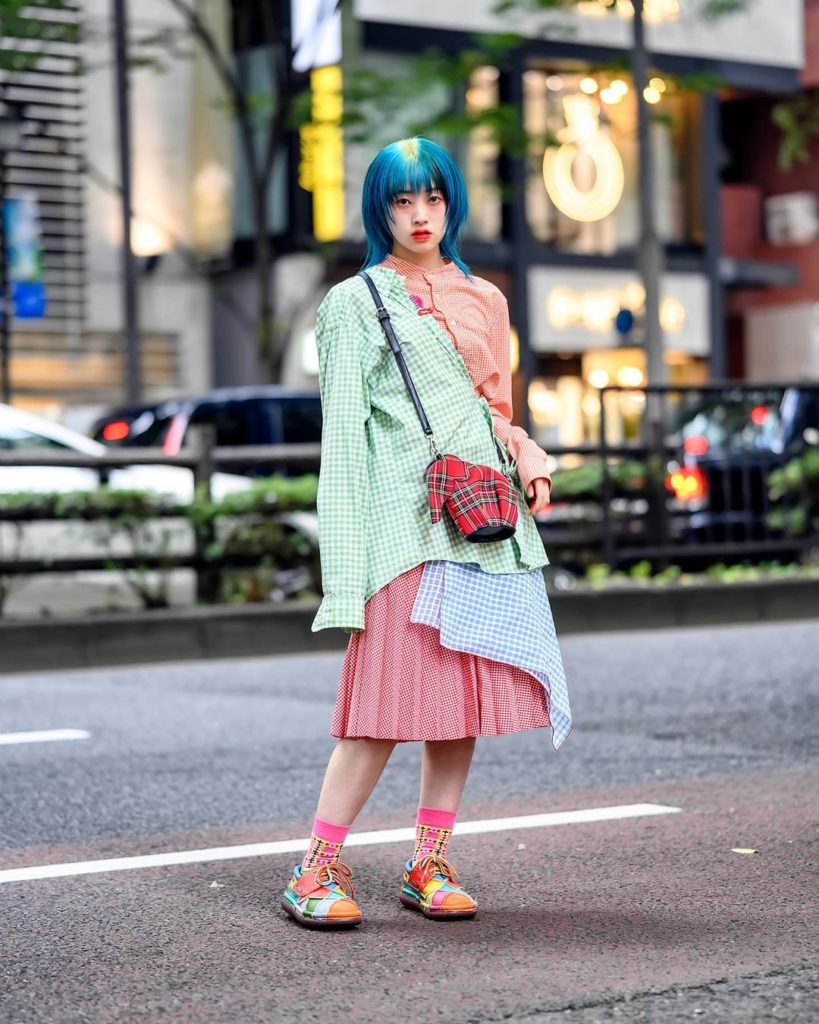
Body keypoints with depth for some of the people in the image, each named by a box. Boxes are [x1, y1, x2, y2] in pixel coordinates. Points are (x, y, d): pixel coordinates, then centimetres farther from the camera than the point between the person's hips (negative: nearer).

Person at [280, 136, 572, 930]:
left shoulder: (483, 300, 20)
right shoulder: (356, 302, 5)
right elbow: (345, 427, -1)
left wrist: (528, 460, 2)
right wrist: (346, 555, -8)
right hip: (406, 515, -5)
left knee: (468, 690, 3)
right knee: (393, 692, -13)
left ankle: (429, 866, 11)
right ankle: (317, 870, -5)